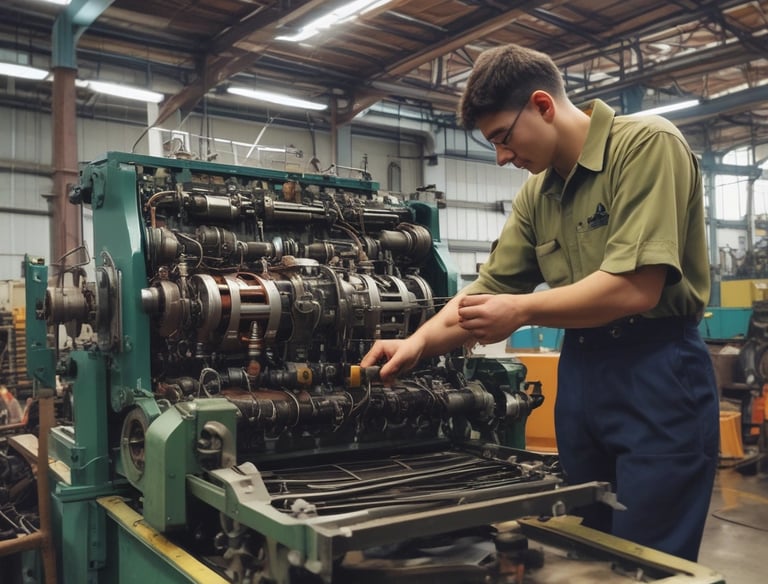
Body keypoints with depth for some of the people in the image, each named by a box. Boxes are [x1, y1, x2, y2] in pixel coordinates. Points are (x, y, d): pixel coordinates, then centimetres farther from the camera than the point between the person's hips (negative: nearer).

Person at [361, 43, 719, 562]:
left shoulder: (648, 145, -12)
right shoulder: (536, 194, 10)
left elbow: (635, 288, -22)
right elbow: (490, 288, 13)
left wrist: (523, 312, -13)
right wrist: (418, 343, 0)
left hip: (656, 374, -7)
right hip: (579, 373, 7)